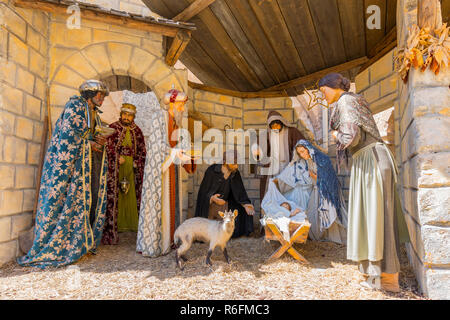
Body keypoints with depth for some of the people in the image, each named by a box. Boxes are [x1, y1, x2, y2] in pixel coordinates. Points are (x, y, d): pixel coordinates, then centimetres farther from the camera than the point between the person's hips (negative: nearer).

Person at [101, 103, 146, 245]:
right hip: (115, 167, -3)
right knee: (114, 194, -6)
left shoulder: (137, 130, 11)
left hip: (131, 167, 3)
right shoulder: (113, 127, 3)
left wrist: (136, 163, -2)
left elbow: (142, 150, 12)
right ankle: (113, 226, 0)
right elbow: (108, 147, -2)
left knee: (131, 194, 3)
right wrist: (118, 158, -12)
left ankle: (131, 223, 12)